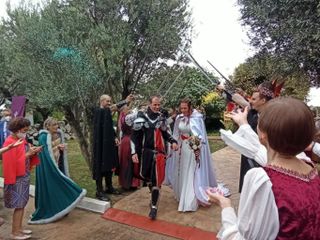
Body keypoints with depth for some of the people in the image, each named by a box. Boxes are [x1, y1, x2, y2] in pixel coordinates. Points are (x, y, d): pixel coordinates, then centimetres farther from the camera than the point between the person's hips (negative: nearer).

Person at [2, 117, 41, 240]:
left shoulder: (21, 139, 8)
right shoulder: (10, 142, -18)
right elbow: (13, 162, -22)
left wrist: (33, 152, -2)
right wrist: (28, 154, -22)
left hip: (24, 176, 9)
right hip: (17, 178, -9)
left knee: (22, 203, 16)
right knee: (19, 205, 0)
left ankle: (19, 228, 28)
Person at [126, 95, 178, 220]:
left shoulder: (162, 117, 2)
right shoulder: (141, 117, -5)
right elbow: (134, 136, -4)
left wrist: (173, 141, -2)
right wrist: (134, 152, -10)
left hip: (159, 152, 0)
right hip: (146, 151, 0)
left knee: (156, 179, -2)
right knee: (144, 174, 14)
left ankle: (154, 206, 10)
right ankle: (154, 193, 46)